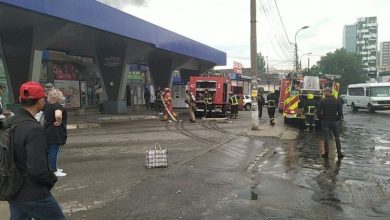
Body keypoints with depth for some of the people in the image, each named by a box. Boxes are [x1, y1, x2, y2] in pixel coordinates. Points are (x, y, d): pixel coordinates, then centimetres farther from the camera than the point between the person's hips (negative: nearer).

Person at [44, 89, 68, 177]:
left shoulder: (47, 106, 8)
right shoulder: (58, 106, -19)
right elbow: (58, 116, -39)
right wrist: (59, 122, -21)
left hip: (47, 131, 9)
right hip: (57, 133, -9)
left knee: (50, 151, 18)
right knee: (55, 151, -2)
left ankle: (54, 168, 31)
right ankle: (54, 171, 5)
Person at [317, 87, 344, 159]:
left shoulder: (322, 101, -9)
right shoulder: (337, 101, 0)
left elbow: (318, 112, -10)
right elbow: (340, 112, -2)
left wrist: (321, 119, 4)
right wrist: (337, 119, 11)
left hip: (325, 121, -2)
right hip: (334, 122, 2)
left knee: (326, 138, 3)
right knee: (337, 137, 11)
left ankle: (326, 153, 7)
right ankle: (339, 153, 12)